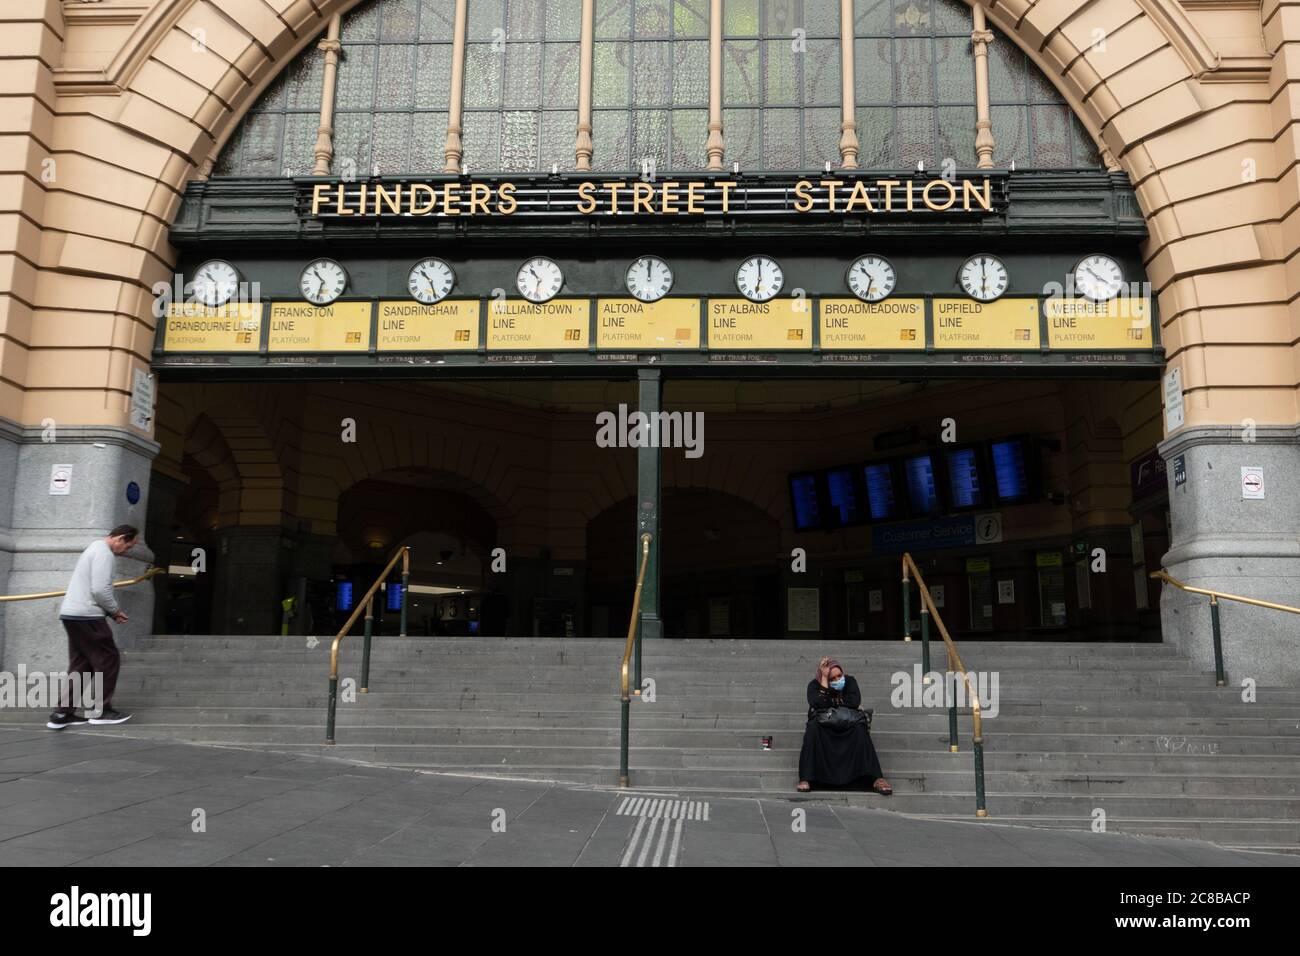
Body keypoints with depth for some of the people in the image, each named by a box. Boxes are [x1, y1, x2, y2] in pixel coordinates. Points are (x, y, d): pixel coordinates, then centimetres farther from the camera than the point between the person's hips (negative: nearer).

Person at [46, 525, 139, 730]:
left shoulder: (94, 548, 20)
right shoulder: (104, 553, -13)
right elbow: (100, 590, -21)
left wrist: (110, 611, 15)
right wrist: (115, 611, -5)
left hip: (72, 614, 10)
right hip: (86, 616, -10)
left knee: (80, 664, 11)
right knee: (108, 659, -2)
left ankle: (63, 713, 9)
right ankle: (101, 711, 2)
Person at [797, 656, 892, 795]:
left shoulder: (849, 681, -2)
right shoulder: (814, 685, -7)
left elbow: (854, 702, -19)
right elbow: (818, 704, -27)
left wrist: (831, 702, -15)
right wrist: (824, 681, -26)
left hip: (847, 727, 1)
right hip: (822, 726, -1)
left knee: (860, 729, -31)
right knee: (813, 729, -35)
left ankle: (876, 778, -37)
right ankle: (806, 778, -39)